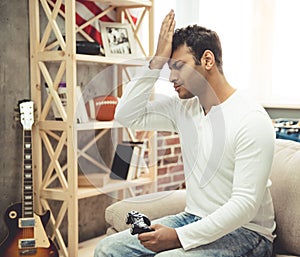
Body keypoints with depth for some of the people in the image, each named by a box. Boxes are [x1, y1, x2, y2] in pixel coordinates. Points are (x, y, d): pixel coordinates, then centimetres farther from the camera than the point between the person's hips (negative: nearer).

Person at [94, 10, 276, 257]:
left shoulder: (251, 119, -18)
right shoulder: (183, 107, 4)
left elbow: (245, 204, -23)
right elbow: (127, 114, 2)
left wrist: (180, 236, -29)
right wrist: (157, 61, -5)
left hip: (244, 232, -6)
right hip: (194, 218, 7)